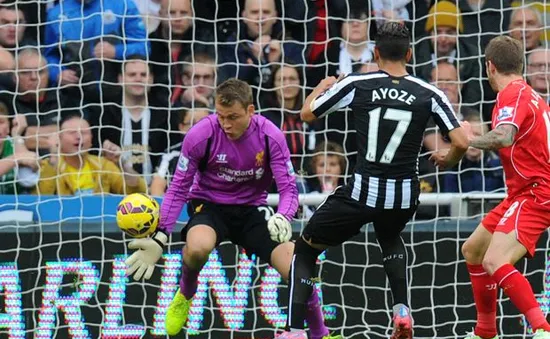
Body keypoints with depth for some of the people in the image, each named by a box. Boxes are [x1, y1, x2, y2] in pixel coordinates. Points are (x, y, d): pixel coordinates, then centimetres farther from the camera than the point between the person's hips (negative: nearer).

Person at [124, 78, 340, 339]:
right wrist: (159, 239, -18)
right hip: (209, 206, -1)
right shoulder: (200, 136, -20)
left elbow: (288, 188, -14)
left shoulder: (270, 137, -17)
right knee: (198, 248, -37)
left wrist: (283, 218, -37)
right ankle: (184, 297, -2)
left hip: (252, 210, 1)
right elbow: (179, 188, -10)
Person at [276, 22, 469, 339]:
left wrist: (322, 86, 30)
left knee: (305, 250, 17)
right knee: (390, 238, 38)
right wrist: (447, 161, 18)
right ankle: (402, 310, 17)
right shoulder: (430, 94, -2)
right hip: (405, 195, 3)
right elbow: (461, 143, -6)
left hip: (362, 191, -3)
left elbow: (307, 113, 8)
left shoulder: (356, 85, -5)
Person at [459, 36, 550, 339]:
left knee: (495, 262, -27)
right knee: (472, 250, 20)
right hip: (524, 194, 11)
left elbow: (503, 137, -33)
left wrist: (467, 141, -17)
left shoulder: (512, 94, -15)